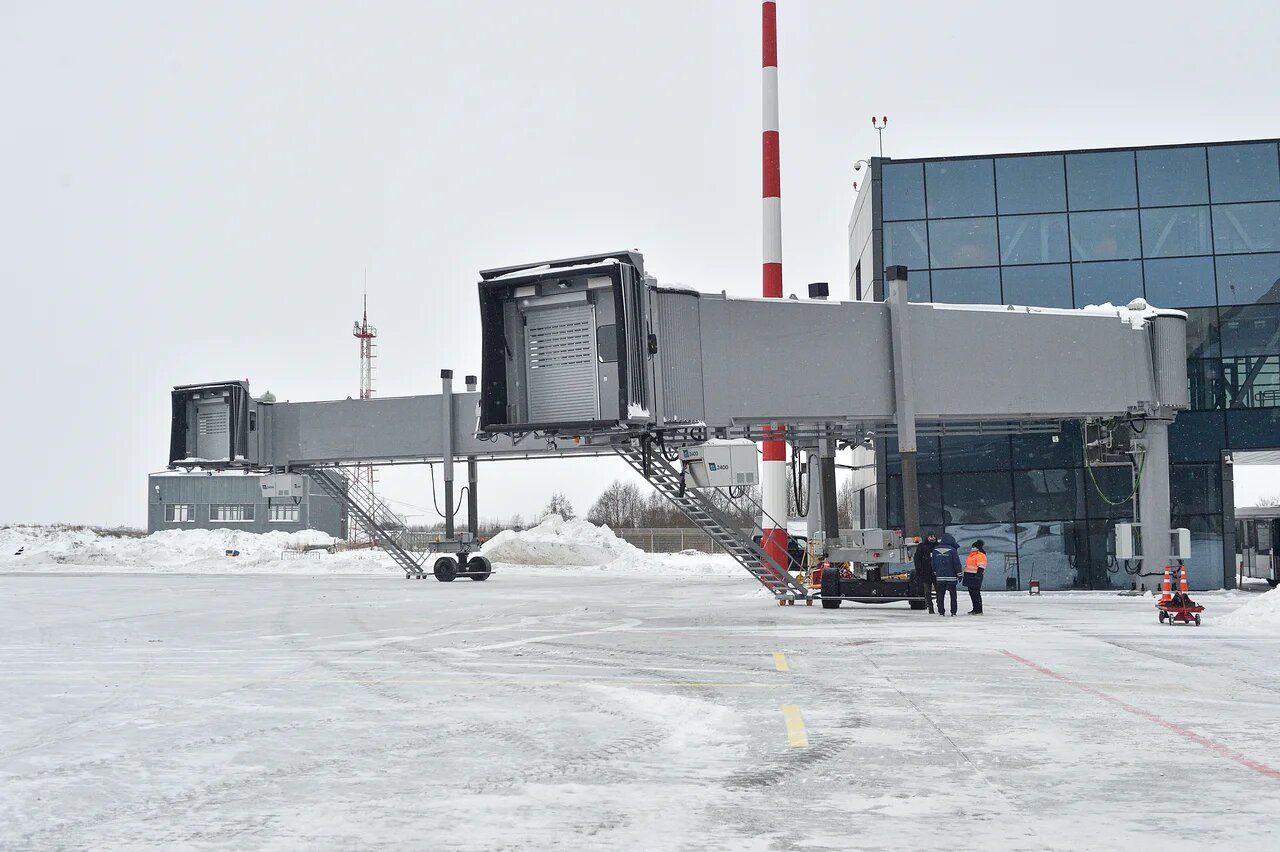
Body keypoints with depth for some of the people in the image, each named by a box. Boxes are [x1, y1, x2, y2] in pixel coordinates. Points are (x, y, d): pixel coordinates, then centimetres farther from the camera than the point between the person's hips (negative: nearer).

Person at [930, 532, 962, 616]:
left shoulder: (935, 550, 3)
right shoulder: (952, 550, -9)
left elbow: (932, 563, 9)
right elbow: (957, 563, -6)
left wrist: (935, 573, 20)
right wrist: (959, 574, 3)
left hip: (939, 577, 2)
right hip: (951, 577, -2)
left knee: (940, 594, 8)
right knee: (953, 595, 5)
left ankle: (941, 611, 5)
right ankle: (953, 611, 3)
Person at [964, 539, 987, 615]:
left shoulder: (980, 556, -10)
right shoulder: (971, 555, 21)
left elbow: (981, 567, -18)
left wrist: (978, 576, -27)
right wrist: (965, 576, 29)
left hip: (975, 576, -10)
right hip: (969, 576, 10)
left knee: (976, 593, -11)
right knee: (972, 593, 13)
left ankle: (979, 610, -11)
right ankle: (975, 608, 21)